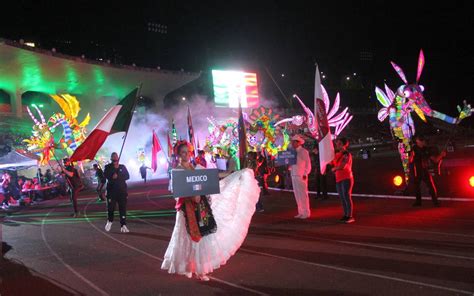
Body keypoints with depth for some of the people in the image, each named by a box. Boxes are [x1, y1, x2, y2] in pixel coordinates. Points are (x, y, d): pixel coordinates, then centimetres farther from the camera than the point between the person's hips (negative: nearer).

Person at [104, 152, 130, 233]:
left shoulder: (122, 167, 12)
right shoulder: (108, 167, 8)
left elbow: (127, 176, 2)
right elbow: (106, 175, -9)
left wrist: (117, 177, -9)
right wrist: (114, 168, -16)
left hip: (122, 190, 1)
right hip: (111, 190, -1)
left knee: (123, 208, -4)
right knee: (111, 207, -2)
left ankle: (123, 225, -4)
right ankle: (109, 221, 26)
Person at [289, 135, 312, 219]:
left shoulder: (303, 151, -6)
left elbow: (308, 164, -8)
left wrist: (305, 174, -13)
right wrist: (289, 166, 2)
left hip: (301, 176, -7)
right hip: (294, 176, 7)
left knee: (303, 194, -5)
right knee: (297, 195, 9)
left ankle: (306, 213, 1)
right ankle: (301, 212, 16)